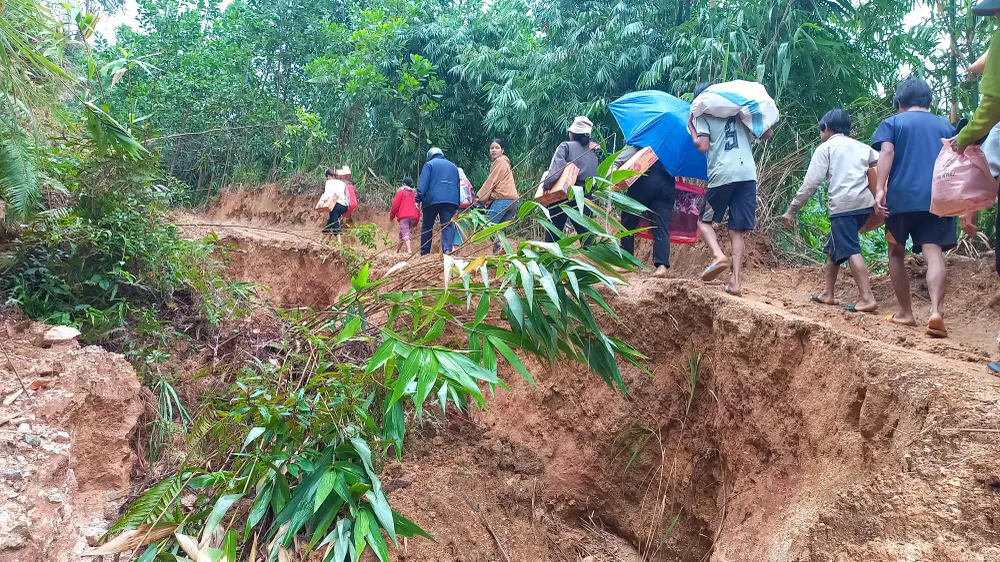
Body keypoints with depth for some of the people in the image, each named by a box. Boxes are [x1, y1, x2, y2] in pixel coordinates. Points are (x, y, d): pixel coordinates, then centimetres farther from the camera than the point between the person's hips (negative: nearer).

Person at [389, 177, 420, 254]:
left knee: (405, 234, -12)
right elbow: (418, 208, 19)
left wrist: (391, 216, 10)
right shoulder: (415, 193, 21)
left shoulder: (401, 192, 5)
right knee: (402, 233, 20)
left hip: (404, 216, -6)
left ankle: (409, 250, -29)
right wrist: (416, 222, 23)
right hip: (413, 217, 6)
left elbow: (395, 205, -1)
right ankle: (398, 250, 27)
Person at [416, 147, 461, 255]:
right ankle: (447, 250, -23)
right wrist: (456, 206, 22)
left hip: (432, 200, -3)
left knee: (427, 226, 7)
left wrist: (418, 199, -9)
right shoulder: (453, 166, 24)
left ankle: (424, 253, 8)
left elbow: (422, 183, -5)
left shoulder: (429, 164, 8)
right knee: (448, 226, -4)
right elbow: (457, 186, 23)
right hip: (451, 200, 3)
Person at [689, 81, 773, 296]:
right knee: (737, 231, 7)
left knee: (705, 221, 15)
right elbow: (766, 134, 21)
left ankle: (718, 255, -13)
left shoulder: (702, 116, 7)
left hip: (722, 175, -4)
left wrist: (691, 128, 8)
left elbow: (702, 147, -7)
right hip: (748, 174, 4)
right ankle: (736, 281, -2)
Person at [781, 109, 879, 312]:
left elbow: (810, 183, -1)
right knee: (833, 247, 20)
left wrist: (791, 211, 2)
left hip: (843, 205, -7)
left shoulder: (825, 148, 6)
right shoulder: (861, 147, 23)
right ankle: (829, 294, 26)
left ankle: (867, 298, -24)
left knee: (851, 250, -13)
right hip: (864, 204, 7)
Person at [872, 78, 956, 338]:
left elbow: (886, 153, -9)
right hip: (937, 198, 2)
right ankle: (935, 311, -30)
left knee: (896, 252, 15)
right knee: (934, 254, -9)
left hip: (901, 197, -1)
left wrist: (879, 189, -18)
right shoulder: (946, 126, 21)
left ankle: (905, 313, 16)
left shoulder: (892, 123, 11)